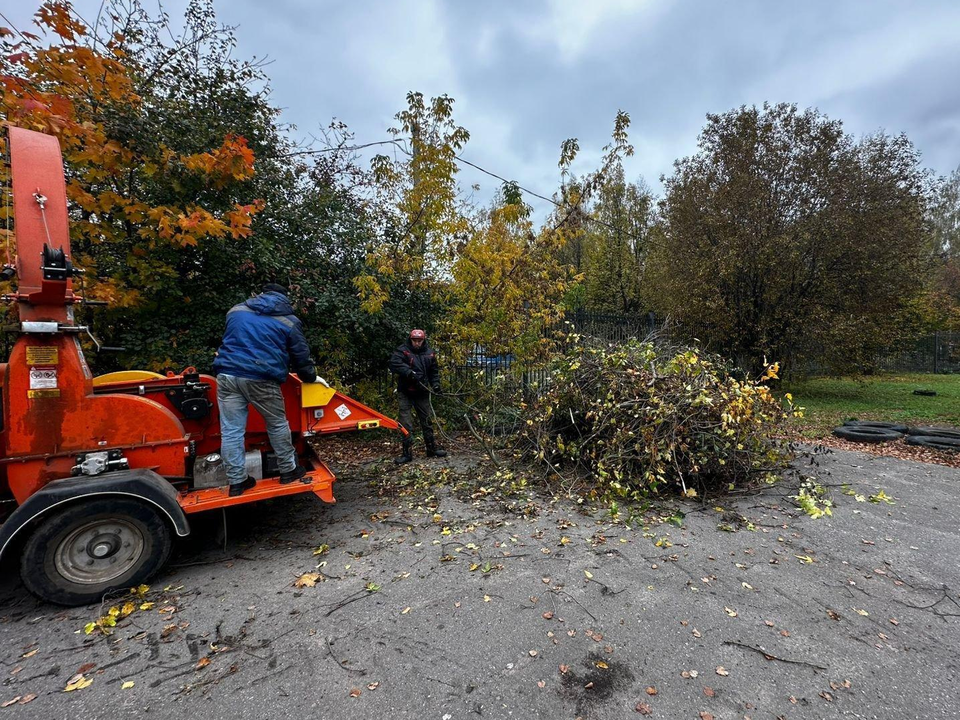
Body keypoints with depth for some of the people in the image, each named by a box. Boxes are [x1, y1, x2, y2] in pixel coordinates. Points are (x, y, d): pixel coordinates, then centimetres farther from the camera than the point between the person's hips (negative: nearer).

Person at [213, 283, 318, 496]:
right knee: (277, 425, 13)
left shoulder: (236, 310, 21)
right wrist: (311, 377, 28)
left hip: (227, 374, 4)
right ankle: (288, 470, 24)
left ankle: (236, 481, 15)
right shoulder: (289, 321, 9)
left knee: (231, 430, 8)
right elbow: (301, 356, 12)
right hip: (261, 378, -3)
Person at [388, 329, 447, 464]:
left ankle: (432, 448, 26)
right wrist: (409, 372, -34)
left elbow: (434, 371, 13)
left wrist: (435, 384, -2)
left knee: (427, 421, 13)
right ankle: (407, 453, 4)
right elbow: (394, 363, -24)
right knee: (406, 424, -3)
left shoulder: (429, 353, 5)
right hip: (406, 393, -3)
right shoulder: (402, 351, -7)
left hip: (422, 393, 3)